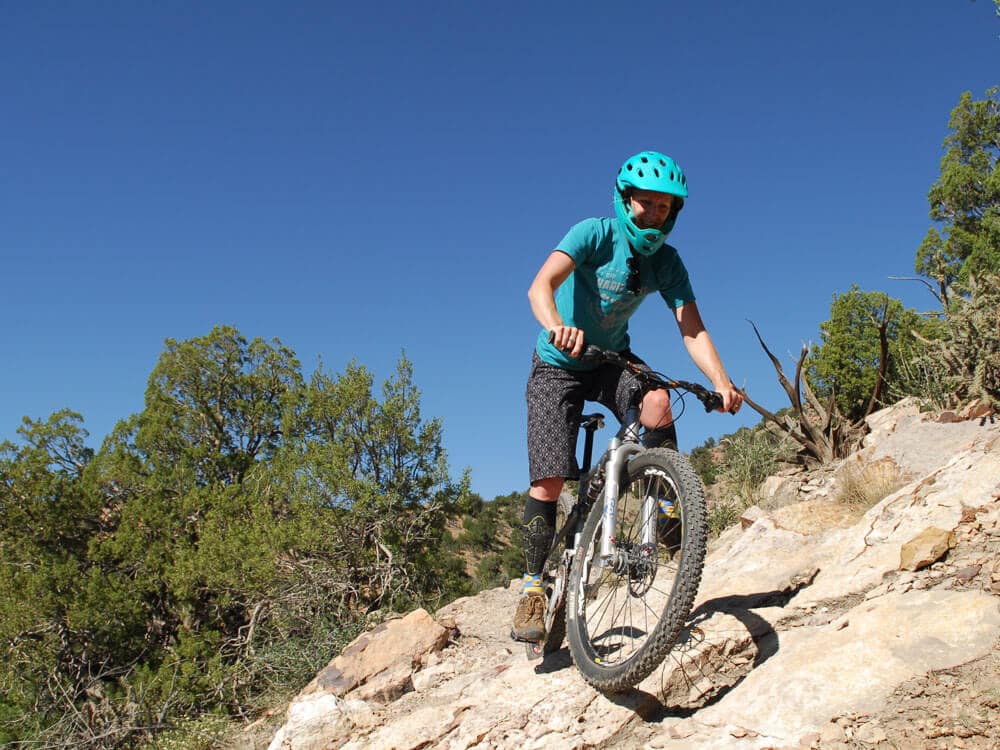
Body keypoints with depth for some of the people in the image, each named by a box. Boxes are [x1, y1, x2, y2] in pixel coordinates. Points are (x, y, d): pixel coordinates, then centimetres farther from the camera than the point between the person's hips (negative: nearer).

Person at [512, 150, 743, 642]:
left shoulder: (667, 263, -9)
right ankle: (533, 586, 2)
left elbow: (692, 328, -15)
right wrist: (557, 326, -58)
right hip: (559, 365, -3)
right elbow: (540, 287, -36)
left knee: (657, 401, -31)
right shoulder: (595, 234, -21)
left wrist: (721, 382, -31)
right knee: (550, 480, -13)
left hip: (612, 360, 3)